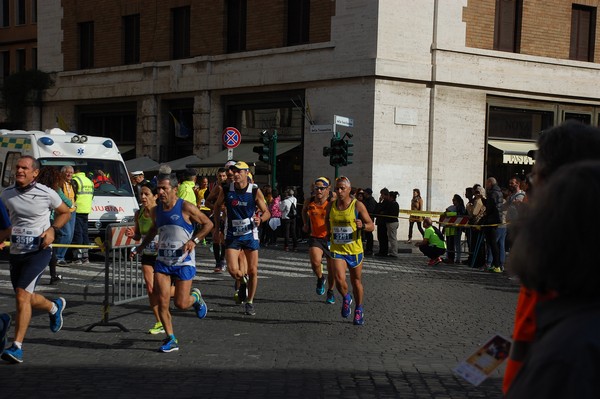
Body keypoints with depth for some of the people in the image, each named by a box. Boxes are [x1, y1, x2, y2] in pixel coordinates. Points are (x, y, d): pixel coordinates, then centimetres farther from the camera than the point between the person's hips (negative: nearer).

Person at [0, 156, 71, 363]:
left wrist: (52, 229, -7)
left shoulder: (46, 194, -7)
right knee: (27, 298, 14)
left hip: (39, 251, -5)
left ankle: (17, 347, -16)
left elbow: (65, 213, 9)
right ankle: (55, 307, 48)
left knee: (22, 294, -19)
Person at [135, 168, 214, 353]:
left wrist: (194, 240, -13)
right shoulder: (155, 211, 7)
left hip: (184, 262, -4)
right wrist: (142, 246, 17)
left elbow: (208, 224, -2)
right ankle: (171, 339, 3)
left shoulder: (186, 208, -11)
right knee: (162, 301, -8)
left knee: (181, 304, -4)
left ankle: (196, 297, 32)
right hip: (162, 261, 4)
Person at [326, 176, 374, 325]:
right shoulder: (331, 205, 1)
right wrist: (328, 231, 8)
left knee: (356, 282, 11)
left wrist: (363, 225, -30)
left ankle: (359, 309, 33)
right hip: (337, 249, 2)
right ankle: (346, 298, 15)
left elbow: (371, 226, -10)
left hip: (354, 249, -1)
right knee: (339, 279, -17)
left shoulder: (358, 205, -10)